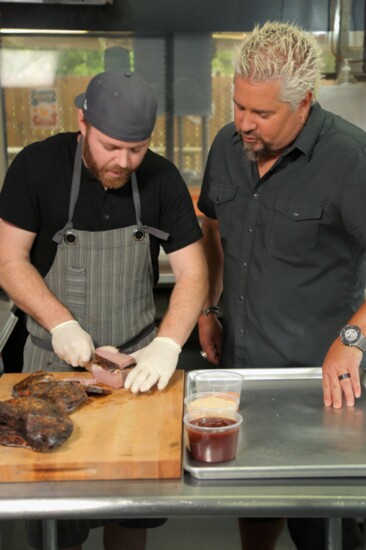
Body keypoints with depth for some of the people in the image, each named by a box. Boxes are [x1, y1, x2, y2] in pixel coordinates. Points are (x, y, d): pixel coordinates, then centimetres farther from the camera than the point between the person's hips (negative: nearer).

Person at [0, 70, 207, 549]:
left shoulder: (162, 179, -6)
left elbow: (193, 273, -7)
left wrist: (168, 344, -22)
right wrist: (60, 324, -21)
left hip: (139, 361, 2)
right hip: (55, 361, -1)